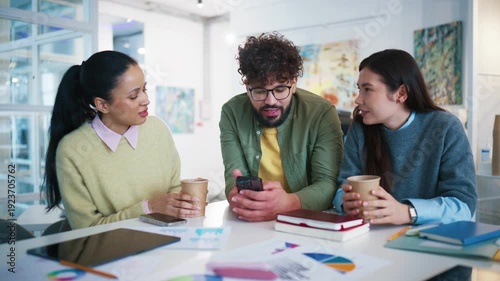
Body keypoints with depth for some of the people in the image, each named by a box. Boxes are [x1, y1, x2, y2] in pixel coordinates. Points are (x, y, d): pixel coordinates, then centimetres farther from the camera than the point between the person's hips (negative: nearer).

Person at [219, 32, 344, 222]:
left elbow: (328, 183, -15)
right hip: (249, 225, 3)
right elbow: (235, 175, -7)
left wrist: (288, 203, -34)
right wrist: (237, 197, -30)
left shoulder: (322, 113, -10)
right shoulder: (232, 113, -3)